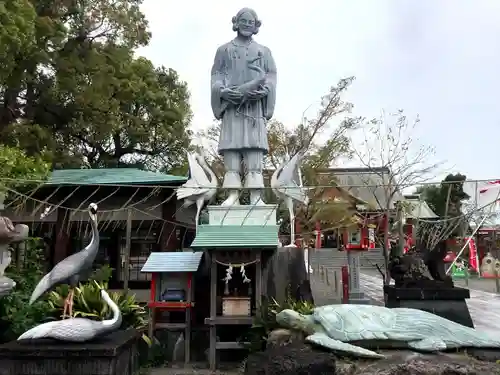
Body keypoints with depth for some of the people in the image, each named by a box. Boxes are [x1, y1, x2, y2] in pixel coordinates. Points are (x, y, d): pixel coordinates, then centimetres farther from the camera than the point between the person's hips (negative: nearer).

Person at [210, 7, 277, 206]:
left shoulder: (264, 51, 24)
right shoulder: (224, 50, 23)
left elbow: (271, 76, 11)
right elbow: (216, 75, 12)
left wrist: (262, 91, -11)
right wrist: (223, 90, -10)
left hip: (255, 104, 0)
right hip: (230, 103, 0)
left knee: (255, 147, -12)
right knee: (231, 146, -11)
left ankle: (256, 196, -16)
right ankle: (233, 194, -13)